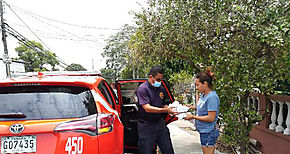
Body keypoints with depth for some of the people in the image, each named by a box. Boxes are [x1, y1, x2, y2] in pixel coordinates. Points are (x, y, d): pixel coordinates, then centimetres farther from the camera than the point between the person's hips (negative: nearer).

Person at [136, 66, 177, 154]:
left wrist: (171, 110, -1)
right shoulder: (142, 88, -11)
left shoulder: (161, 89, 11)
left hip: (160, 123, 6)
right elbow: (147, 108, -21)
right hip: (146, 126, -6)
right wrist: (166, 110, -27)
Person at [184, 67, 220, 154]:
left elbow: (211, 118, -22)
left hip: (208, 132, -9)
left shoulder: (212, 97, -20)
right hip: (203, 131, 9)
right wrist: (193, 107, 5)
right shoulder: (203, 95, 7)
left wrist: (193, 117, -18)